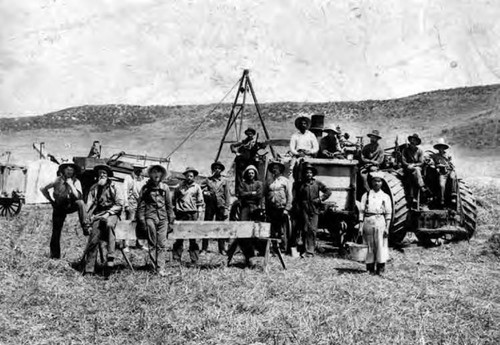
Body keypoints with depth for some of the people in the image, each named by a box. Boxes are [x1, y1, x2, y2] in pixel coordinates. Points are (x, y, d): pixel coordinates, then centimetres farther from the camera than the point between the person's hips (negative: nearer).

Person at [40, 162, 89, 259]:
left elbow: (78, 196, -23)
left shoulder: (76, 182, -8)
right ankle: (54, 255, 11)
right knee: (56, 231, -1)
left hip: (70, 206, 0)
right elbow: (43, 190, 2)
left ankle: (85, 226, -31)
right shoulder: (57, 180, -7)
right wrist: (51, 201, -1)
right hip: (59, 207, 0)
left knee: (80, 202, -33)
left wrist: (71, 185, -26)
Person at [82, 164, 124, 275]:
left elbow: (120, 204, 0)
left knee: (109, 224, -38)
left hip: (112, 213, -3)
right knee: (93, 239, -16)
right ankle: (89, 269, -12)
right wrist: (91, 216, -3)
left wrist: (108, 213, -11)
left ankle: (110, 256, -40)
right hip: (98, 214, 3)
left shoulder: (114, 187, 5)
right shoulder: (94, 188, 15)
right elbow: (89, 204, 14)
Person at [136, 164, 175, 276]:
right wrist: (142, 220, -6)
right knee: (150, 225, -34)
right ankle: (151, 246, -9)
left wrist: (171, 219, 9)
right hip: (150, 216, -1)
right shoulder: (145, 188, 3)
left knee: (162, 244, -3)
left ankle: (160, 269, 1)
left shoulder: (164, 187, 7)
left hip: (163, 218, 1)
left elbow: (169, 204, 12)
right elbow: (141, 205, 3)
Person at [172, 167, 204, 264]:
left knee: (193, 238, -1)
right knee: (179, 237, 1)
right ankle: (176, 258, 7)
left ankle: (194, 259, 2)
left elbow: (200, 201, 10)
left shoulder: (197, 187, 9)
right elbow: (174, 200, 16)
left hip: (192, 213, -1)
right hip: (181, 214, 1)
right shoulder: (180, 187, 11)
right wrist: (175, 211, 9)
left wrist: (198, 213, 1)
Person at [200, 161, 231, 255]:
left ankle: (222, 249, 7)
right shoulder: (208, 180, 10)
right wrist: (205, 193, -13)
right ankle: (204, 248, 3)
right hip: (210, 206, 0)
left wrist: (227, 208, -1)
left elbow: (227, 195, 6)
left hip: (221, 206, 0)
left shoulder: (224, 181, 10)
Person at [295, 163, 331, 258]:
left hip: (314, 209, -1)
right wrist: (298, 209, 2)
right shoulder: (301, 185, 8)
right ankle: (306, 250, 5)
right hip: (304, 210, 1)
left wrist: (320, 199, -1)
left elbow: (328, 192, 8)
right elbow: (298, 199, 11)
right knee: (305, 230, 0)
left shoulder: (317, 183, 6)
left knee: (313, 230, -5)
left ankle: (310, 251, -1)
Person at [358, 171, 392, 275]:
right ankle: (370, 268, 10)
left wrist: (387, 227, -2)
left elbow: (388, 213, 7)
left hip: (380, 221, 0)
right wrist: (361, 226, -1)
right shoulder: (366, 195, 9)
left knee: (381, 245, -4)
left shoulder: (385, 197, 9)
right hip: (368, 221, 0)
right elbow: (362, 211, 6)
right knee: (370, 246, 3)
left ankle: (381, 269, 2)